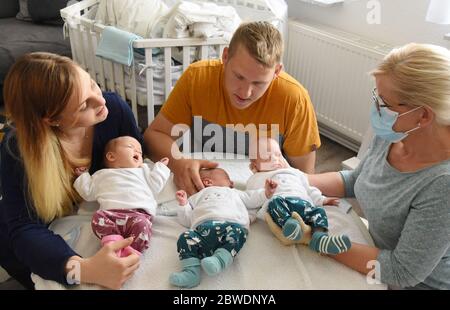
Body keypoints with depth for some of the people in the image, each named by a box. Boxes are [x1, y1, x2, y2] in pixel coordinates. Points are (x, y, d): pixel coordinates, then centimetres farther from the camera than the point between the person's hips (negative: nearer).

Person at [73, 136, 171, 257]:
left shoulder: (142, 171, 36)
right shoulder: (102, 175, 33)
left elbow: (153, 186, 24)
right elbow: (88, 193, 29)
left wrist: (160, 167, 30)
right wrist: (83, 175, 32)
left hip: (138, 213, 0)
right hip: (111, 212, 1)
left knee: (142, 224, -35)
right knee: (98, 217, -32)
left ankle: (132, 250, -43)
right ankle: (113, 241, -40)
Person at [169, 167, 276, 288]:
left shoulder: (233, 192, 48)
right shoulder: (197, 197, 40)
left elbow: (252, 198, 41)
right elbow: (187, 220, 30)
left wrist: (266, 192, 26)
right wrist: (183, 204, 15)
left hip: (232, 224, 0)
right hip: (204, 226, 0)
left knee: (237, 232, -35)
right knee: (186, 238, -29)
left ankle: (219, 259, -48)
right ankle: (191, 271, -38)